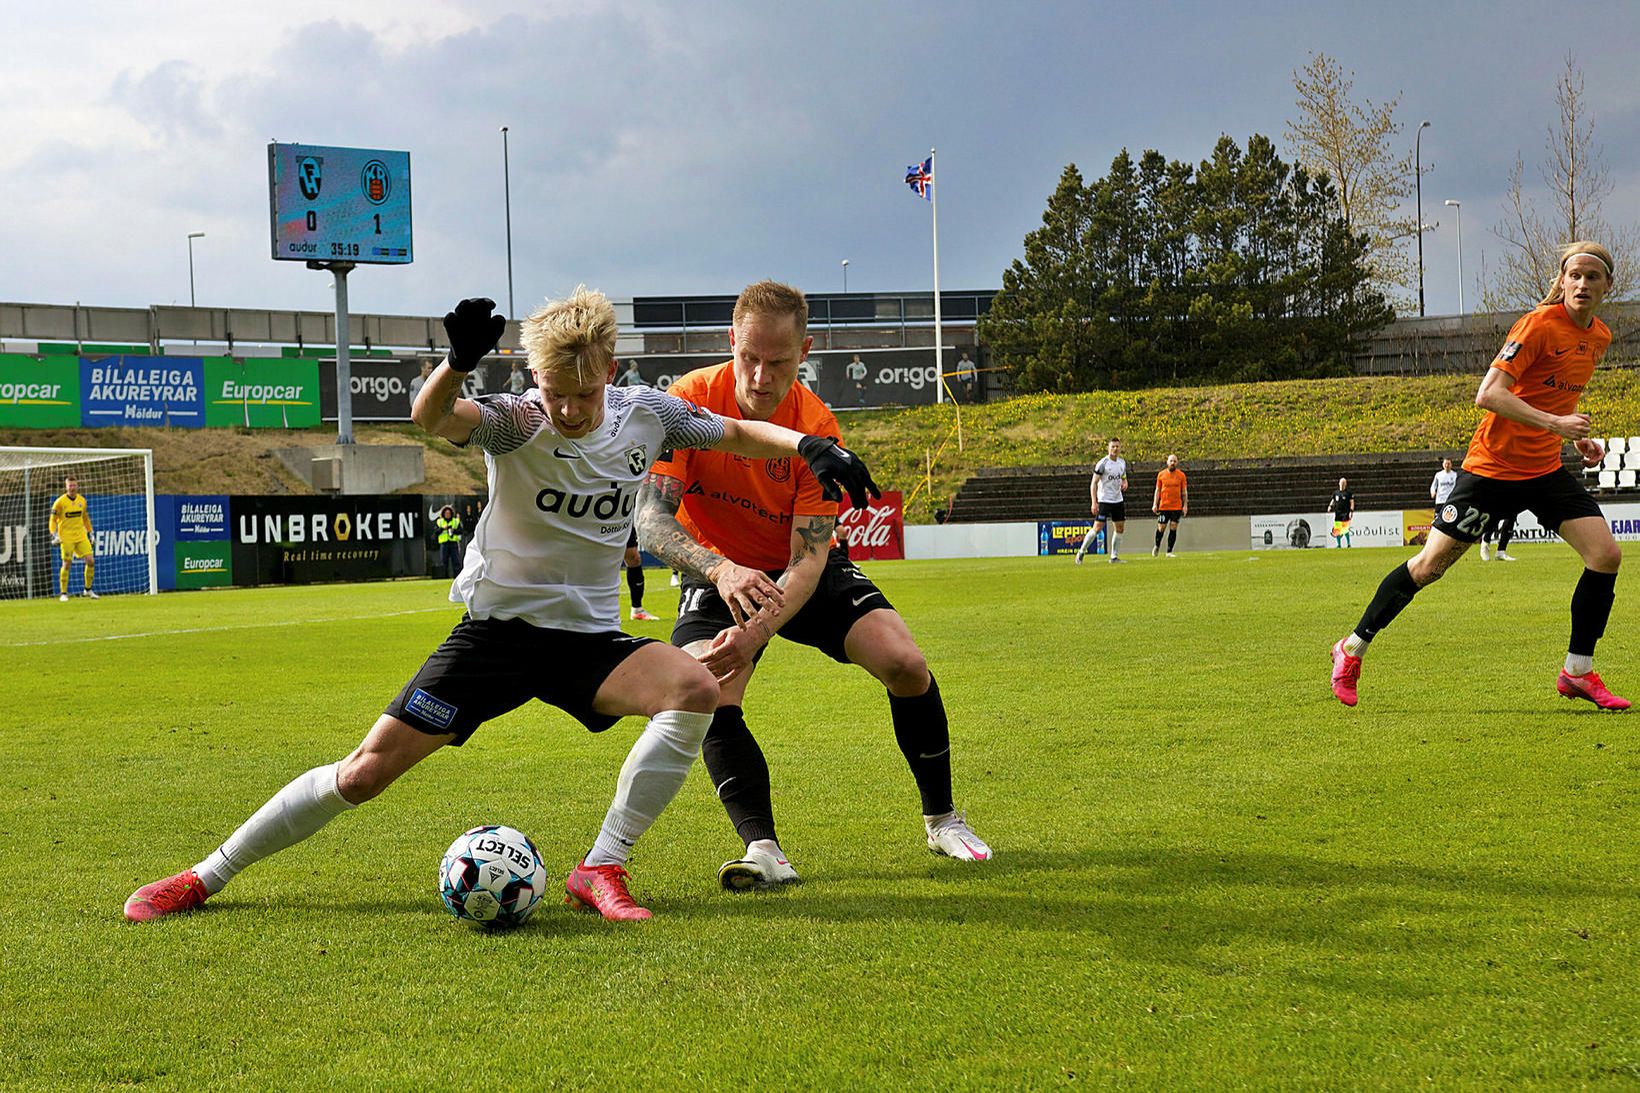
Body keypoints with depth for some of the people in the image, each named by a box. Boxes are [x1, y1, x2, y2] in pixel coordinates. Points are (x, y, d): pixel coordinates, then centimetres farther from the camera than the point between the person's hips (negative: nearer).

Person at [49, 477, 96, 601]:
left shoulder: (82, 500, 7)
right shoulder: (60, 502, -6)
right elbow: (52, 520, -3)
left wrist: (90, 533, 19)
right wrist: (54, 535, -15)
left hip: (81, 536, 4)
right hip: (66, 538, -4)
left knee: (91, 561, -5)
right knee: (67, 564, -5)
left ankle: (87, 590, 12)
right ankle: (63, 593, 6)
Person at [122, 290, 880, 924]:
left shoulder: (646, 414, -3)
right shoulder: (516, 422, -15)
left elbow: (736, 435, 13)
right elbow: (432, 418, -36)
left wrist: (806, 445, -6)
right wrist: (458, 364, -58)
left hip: (589, 637, 3)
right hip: (496, 630, -3)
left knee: (695, 688, -27)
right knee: (365, 772, -6)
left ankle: (601, 869, -19)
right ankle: (207, 877, 12)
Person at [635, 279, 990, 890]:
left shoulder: (816, 428, -23)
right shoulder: (690, 401, -23)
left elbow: (808, 559, -26)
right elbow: (650, 518, -30)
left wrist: (753, 635, -43)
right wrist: (719, 570, -50)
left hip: (804, 570, 1)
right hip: (715, 572, -1)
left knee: (904, 664, -16)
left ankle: (942, 820, 5)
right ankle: (763, 850, -27)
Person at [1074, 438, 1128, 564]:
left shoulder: (1122, 463, 9)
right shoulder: (1102, 463, -11)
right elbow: (1093, 483, -11)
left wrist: (1125, 483, -1)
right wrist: (1094, 502, -19)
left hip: (1118, 500, 7)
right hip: (1104, 500, -7)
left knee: (1120, 528, 4)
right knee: (1097, 528, -11)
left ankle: (1114, 557, 13)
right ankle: (1081, 552, 3)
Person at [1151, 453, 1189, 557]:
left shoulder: (1181, 475, 3)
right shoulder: (1161, 474, 4)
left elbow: (1184, 491, 7)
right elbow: (1157, 490, 8)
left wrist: (1185, 505, 0)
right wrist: (1155, 504, 2)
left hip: (1177, 507, 0)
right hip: (1164, 506, 0)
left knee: (1173, 528, -3)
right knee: (1161, 527, 0)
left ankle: (1169, 551, 3)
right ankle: (1157, 546, 26)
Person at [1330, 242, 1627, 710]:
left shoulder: (1599, 337, 7)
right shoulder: (1539, 324, -17)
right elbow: (1488, 394, -25)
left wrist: (1578, 438, 9)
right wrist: (1554, 424, -29)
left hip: (1546, 469, 6)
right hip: (1493, 465, -6)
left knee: (1606, 554, -9)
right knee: (1429, 566, -3)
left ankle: (1578, 672, 4)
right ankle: (1352, 649, 13)